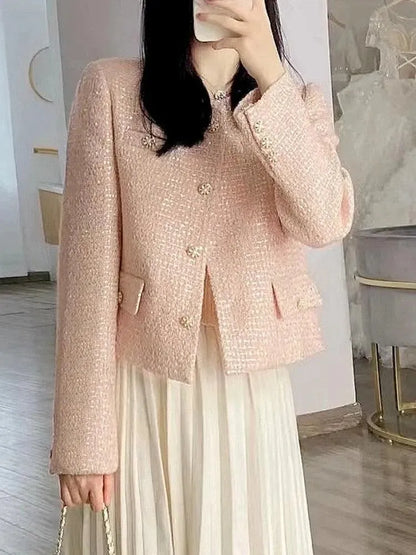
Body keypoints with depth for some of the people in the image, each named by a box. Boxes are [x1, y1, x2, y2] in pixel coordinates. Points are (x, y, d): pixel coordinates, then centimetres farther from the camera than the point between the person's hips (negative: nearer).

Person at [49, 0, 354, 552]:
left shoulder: (299, 102, 5)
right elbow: (89, 264, -7)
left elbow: (325, 221, -15)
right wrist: (83, 436, -9)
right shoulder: (111, 88, -4)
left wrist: (270, 75, -22)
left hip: (250, 390, 2)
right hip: (140, 388, -2)